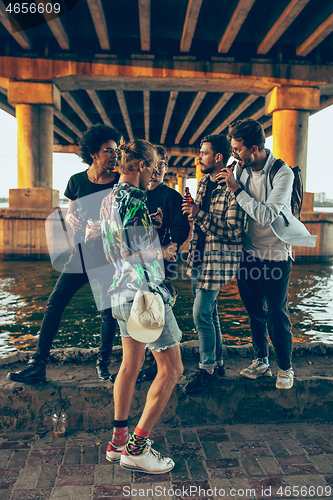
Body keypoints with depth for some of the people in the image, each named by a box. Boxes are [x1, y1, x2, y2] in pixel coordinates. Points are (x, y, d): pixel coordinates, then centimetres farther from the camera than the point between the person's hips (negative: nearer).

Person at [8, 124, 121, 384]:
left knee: (109, 312, 2)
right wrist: (71, 219, -7)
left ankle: (103, 364, 25)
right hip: (80, 255, 3)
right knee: (54, 305, 0)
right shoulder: (77, 181, 4)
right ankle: (38, 365, 11)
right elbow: (70, 213, 15)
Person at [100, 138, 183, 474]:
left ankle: (118, 440, 28)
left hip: (121, 293, 10)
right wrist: (164, 253, -4)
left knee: (130, 365, 18)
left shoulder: (109, 199, 15)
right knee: (171, 369, 1)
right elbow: (137, 255, -21)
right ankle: (136, 448, 8)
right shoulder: (132, 201, -16)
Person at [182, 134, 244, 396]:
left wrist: (199, 214, -21)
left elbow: (233, 231, -22)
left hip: (219, 258, -9)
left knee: (201, 313, -7)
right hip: (200, 256, 9)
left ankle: (207, 370, 11)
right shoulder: (204, 183, 12)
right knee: (209, 311, 15)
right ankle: (217, 363, 30)